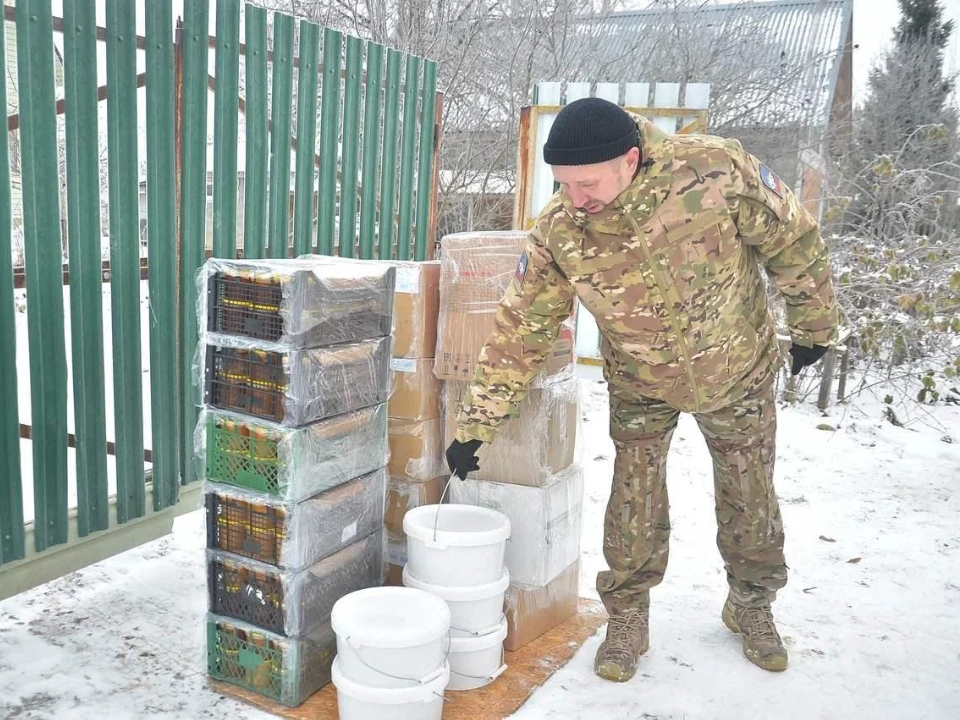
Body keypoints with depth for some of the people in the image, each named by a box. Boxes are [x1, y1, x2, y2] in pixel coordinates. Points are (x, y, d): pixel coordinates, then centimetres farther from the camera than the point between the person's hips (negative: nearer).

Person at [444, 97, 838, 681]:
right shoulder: (557, 232, -25)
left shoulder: (717, 169, -31)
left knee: (751, 501, 14)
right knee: (636, 508, 1)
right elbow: (520, 330, -16)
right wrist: (478, 425, -17)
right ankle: (627, 622, 25)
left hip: (740, 372, 0)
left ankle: (752, 607, 39)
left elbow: (793, 241, -15)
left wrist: (814, 325, -3)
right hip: (641, 386, 0)